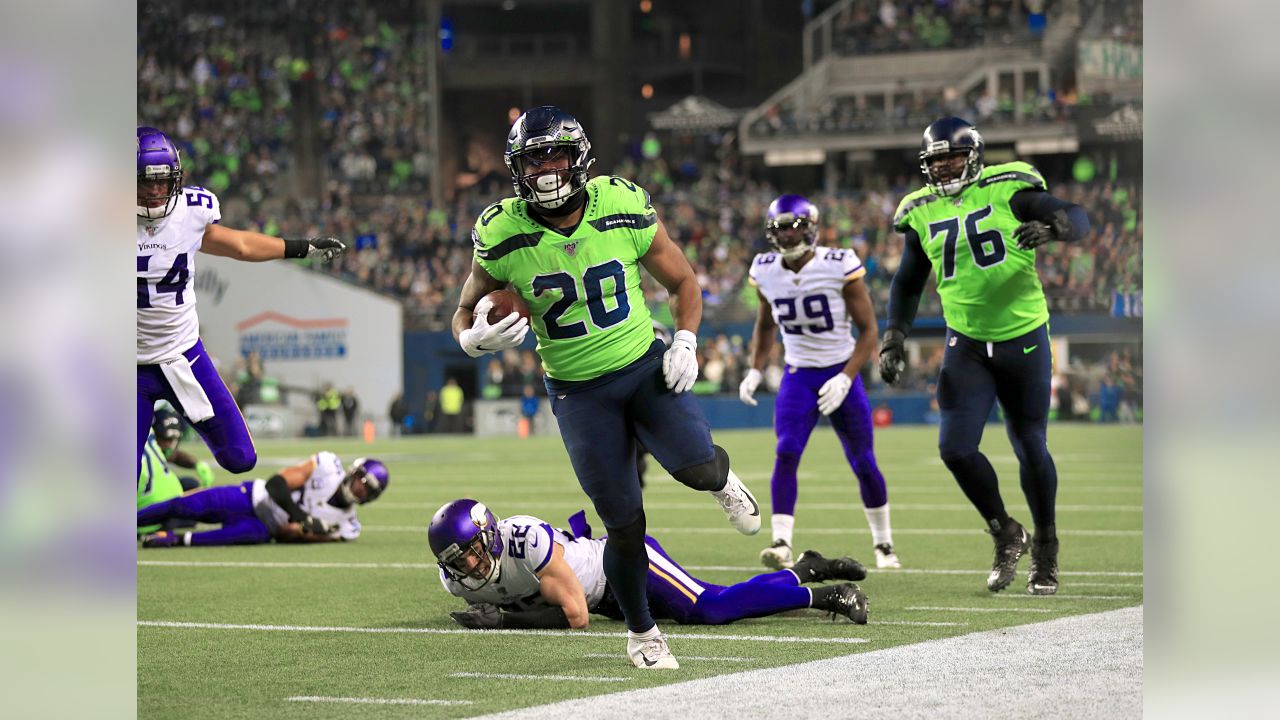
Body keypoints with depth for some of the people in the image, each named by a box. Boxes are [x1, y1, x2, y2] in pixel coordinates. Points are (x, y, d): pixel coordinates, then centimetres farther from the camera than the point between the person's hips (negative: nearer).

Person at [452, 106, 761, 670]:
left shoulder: (625, 209, -11)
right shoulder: (502, 237, -13)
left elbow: (681, 282, 5)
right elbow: (465, 314, 2)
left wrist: (685, 343, -10)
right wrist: (474, 338, -22)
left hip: (645, 367, 0)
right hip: (578, 391, 0)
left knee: (694, 467, -22)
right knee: (625, 524, -3)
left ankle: (721, 478, 18)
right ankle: (642, 633, 22)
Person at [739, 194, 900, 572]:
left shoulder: (839, 267, -15)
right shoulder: (766, 272, -1)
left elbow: (868, 330, -10)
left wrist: (845, 379, -18)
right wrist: (755, 372, 7)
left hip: (841, 374, -2)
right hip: (798, 377, 2)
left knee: (863, 464, 5)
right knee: (786, 454, -19)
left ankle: (884, 545, 23)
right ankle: (782, 544, -23)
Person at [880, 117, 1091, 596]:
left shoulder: (1007, 190, -10)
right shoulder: (922, 214, 4)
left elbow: (1078, 218, -13)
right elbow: (907, 284, 15)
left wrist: (1049, 227, -34)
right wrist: (894, 339, 4)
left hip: (1023, 340, -3)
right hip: (966, 345, 3)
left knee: (1030, 449, 6)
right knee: (955, 448, -9)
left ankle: (1045, 548, 27)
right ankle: (1005, 535, 15)